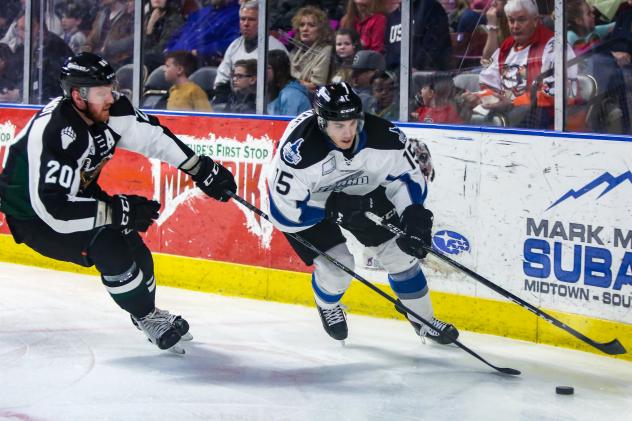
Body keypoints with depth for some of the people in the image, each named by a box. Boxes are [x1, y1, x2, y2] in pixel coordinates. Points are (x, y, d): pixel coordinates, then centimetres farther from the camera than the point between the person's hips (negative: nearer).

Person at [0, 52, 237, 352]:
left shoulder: (109, 111, -15)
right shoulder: (52, 134, -37)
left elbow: (152, 136, -2)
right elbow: (53, 208, -39)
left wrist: (204, 171, -3)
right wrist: (119, 211, -35)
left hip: (77, 195, 8)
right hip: (32, 214, -8)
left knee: (133, 248, 5)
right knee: (108, 248, -22)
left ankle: (148, 312, 33)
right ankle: (145, 318, 0)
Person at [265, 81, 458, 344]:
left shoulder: (382, 135, -29)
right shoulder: (298, 150, -39)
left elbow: (407, 177, -12)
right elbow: (284, 212, -32)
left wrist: (413, 215, -28)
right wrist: (335, 208, -33)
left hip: (359, 193, 4)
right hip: (307, 202, -4)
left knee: (399, 251, 0)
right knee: (336, 265, -16)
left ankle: (423, 321, 21)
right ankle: (327, 306, 21)